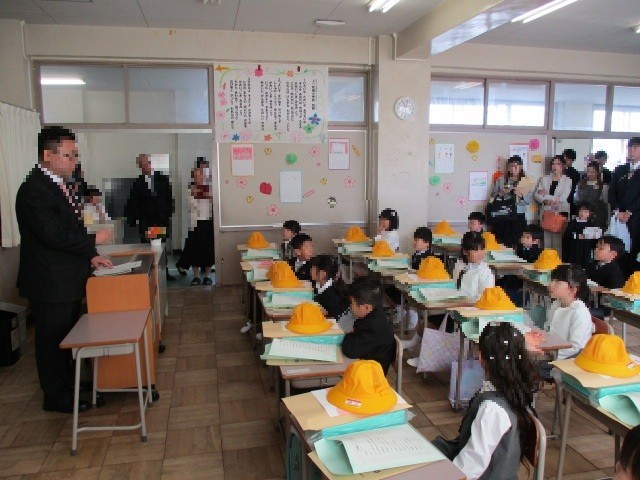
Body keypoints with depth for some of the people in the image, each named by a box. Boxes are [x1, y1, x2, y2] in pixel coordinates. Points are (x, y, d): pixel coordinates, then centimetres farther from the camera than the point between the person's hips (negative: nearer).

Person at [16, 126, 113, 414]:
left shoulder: (55, 184, 10)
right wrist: (94, 240, -14)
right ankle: (57, 397, 22)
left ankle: (68, 385, 38)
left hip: (65, 280, 9)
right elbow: (54, 236, -27)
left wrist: (90, 256, 4)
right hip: (50, 282, -9)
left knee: (66, 338, 21)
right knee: (53, 341, 6)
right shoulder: (34, 189, -20)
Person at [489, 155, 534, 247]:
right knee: (500, 243, -6)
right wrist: (501, 193, -12)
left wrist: (521, 195, -19)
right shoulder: (500, 180, 11)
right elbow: (493, 197, 6)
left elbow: (529, 200, -1)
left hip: (518, 217, -1)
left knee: (515, 244, -7)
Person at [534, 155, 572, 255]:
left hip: (560, 213, -2)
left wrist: (545, 195, -6)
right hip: (546, 212, 2)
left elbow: (562, 199, -7)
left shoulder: (567, 180, 4)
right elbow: (536, 195, 4)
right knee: (546, 241, 0)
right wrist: (546, 201, -14)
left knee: (558, 241, -5)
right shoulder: (544, 179, 13)